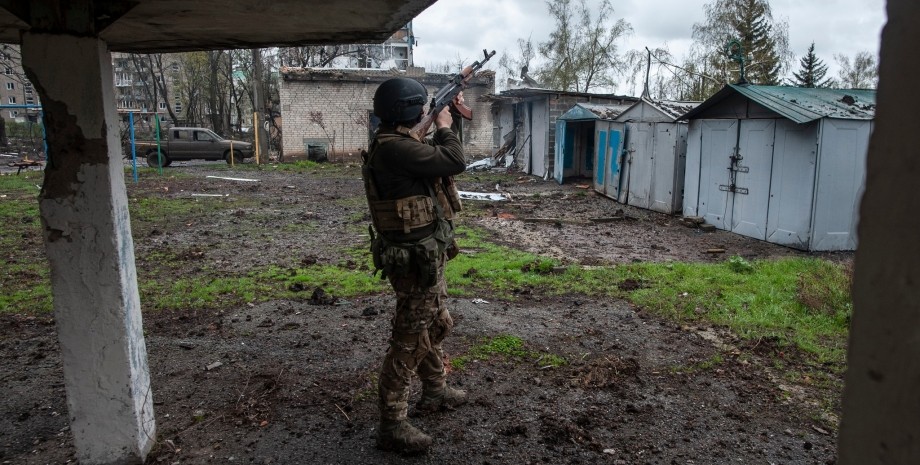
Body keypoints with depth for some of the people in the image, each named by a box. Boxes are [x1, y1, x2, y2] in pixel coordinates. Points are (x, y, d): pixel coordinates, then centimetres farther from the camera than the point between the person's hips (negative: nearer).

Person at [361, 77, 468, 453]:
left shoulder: (399, 143, 10)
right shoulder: (393, 147, -23)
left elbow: (439, 155, 26)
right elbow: (454, 162, -24)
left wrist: (451, 120, 18)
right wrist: (445, 127, -6)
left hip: (425, 254, 11)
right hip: (417, 260, -11)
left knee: (437, 326, 24)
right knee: (410, 341, -2)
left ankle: (435, 392, 42)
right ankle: (392, 425, 10)